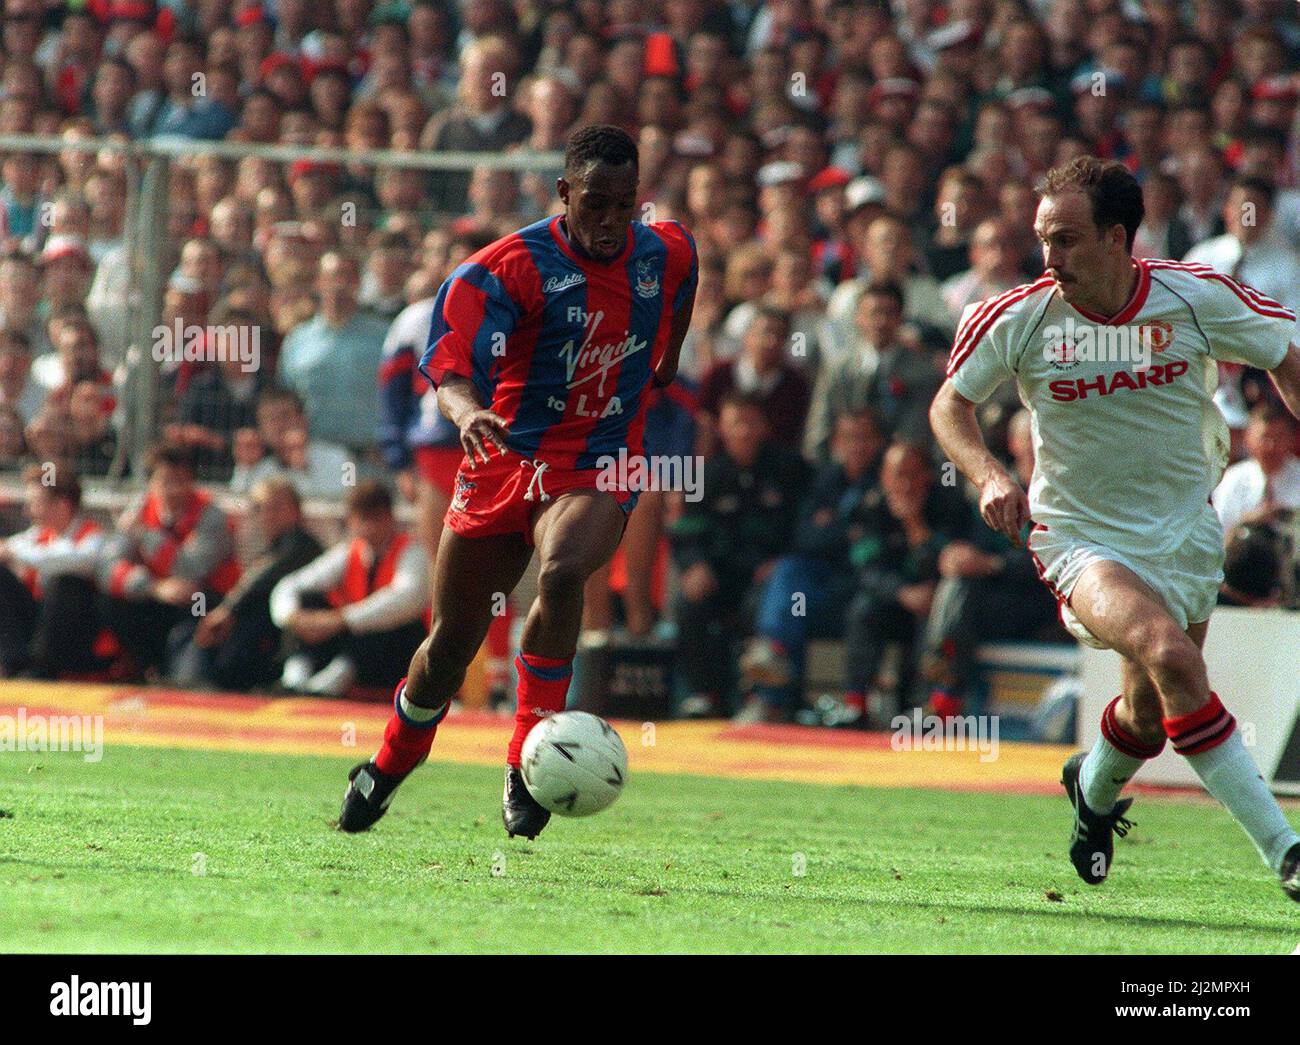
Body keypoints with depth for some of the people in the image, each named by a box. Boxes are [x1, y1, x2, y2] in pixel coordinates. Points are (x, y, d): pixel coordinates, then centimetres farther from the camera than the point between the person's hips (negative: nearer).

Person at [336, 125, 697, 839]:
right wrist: (467, 410, -49)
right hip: (505, 460, 0)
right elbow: (449, 363, -29)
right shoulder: (512, 266, -15)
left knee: (563, 572, -33)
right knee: (453, 640, 8)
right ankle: (388, 767, 37)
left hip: (600, 468, 1)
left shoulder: (668, 254, -1)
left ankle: (525, 766, -23)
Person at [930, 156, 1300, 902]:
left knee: (1149, 713, 11)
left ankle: (1094, 790, 50)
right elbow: (951, 402, 1)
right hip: (1080, 535, -2)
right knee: (1169, 654, -28)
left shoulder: (1199, 299, -14)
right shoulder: (1019, 320, -14)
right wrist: (989, 475, -16)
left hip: (1185, 532, 3)